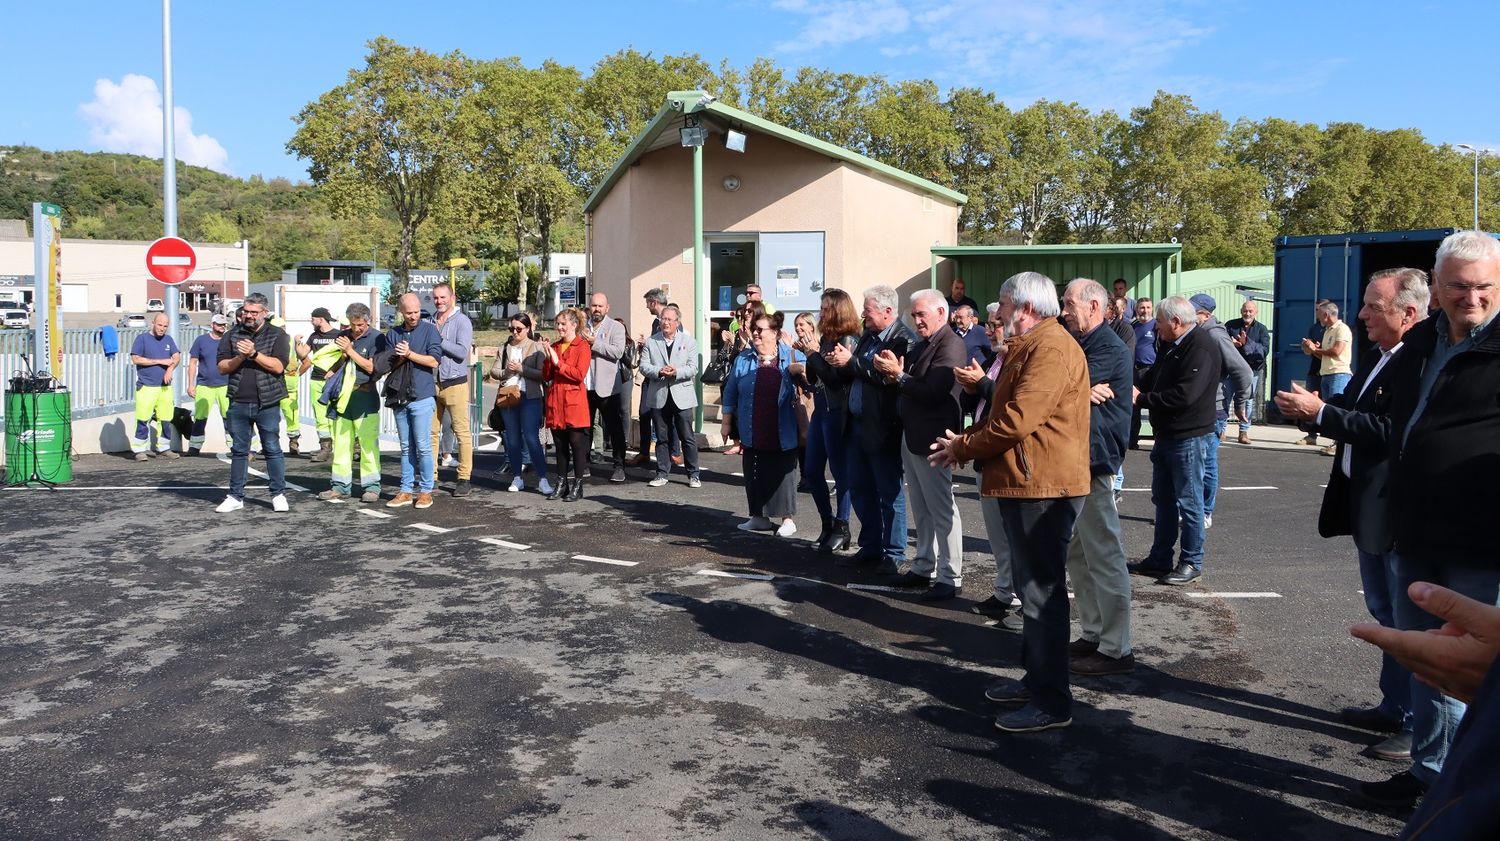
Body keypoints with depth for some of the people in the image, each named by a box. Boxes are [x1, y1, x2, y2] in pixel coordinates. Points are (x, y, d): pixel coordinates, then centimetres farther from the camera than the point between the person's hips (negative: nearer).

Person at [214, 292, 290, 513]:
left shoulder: (277, 335, 2)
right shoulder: (232, 335, 11)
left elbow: (278, 366, -10)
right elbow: (222, 367, 5)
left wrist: (254, 353, -18)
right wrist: (240, 357, -12)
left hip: (267, 403, -3)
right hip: (238, 403, 3)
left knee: (272, 449, 1)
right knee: (238, 451, 10)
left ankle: (278, 495, 9)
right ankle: (235, 496, 16)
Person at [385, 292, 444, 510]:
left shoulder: (429, 330, 0)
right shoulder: (393, 333, 13)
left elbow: (434, 361, -9)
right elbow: (386, 364, 10)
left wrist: (409, 354, -12)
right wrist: (399, 359, -9)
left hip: (422, 396, -5)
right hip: (399, 397, 5)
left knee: (423, 447, -4)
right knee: (406, 447, 9)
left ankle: (426, 491, 3)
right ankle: (406, 490, 14)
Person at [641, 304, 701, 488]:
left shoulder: (688, 341, 4)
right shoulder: (651, 341, 9)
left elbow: (693, 369, -3)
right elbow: (643, 366, 1)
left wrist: (676, 372, -20)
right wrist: (659, 372, -17)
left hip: (681, 396, -2)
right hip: (659, 396, 2)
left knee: (687, 437, -1)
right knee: (662, 437, 8)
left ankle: (693, 474, 8)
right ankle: (662, 474, 16)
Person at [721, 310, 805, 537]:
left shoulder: (793, 358, 0)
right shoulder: (743, 360, 7)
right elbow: (730, 393, 11)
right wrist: (726, 420, 7)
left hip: (783, 434, -3)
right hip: (753, 434, 3)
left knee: (783, 474, 2)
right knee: (755, 474, 8)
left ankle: (787, 518, 12)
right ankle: (759, 517, 21)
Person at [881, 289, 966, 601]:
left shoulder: (951, 346, -14)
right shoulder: (921, 346, 14)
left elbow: (933, 392, -23)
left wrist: (899, 374, -18)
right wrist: (892, 373, -5)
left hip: (932, 440, -9)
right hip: (912, 437, 9)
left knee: (942, 510, -3)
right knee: (920, 510, 16)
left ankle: (950, 577, 4)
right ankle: (923, 567, 26)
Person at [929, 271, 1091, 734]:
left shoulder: (1051, 348, -17)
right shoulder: (1027, 348, 19)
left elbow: (1017, 421, -24)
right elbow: (1004, 413, 22)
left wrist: (964, 447, -10)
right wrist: (964, 440, 6)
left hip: (1043, 487, -11)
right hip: (1024, 485, 11)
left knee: (1041, 591, -5)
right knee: (1034, 588, 18)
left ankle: (1052, 701, 2)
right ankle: (1035, 678, 30)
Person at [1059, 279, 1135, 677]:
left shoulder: (1109, 349, -13)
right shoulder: (1080, 344, 18)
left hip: (1093, 461, -10)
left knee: (1104, 556, -5)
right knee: (1077, 554, 15)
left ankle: (1116, 650, 1)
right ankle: (1092, 635, 25)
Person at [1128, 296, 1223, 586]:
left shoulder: (1201, 348, -20)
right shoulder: (1170, 345, 11)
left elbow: (1183, 395, -28)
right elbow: (1153, 377, 17)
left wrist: (1142, 398, -19)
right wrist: (1135, 388, -4)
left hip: (1188, 437, -10)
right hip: (1166, 434, 10)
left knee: (1188, 502, 0)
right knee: (1163, 499, 16)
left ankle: (1192, 563, 11)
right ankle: (1160, 559, 26)